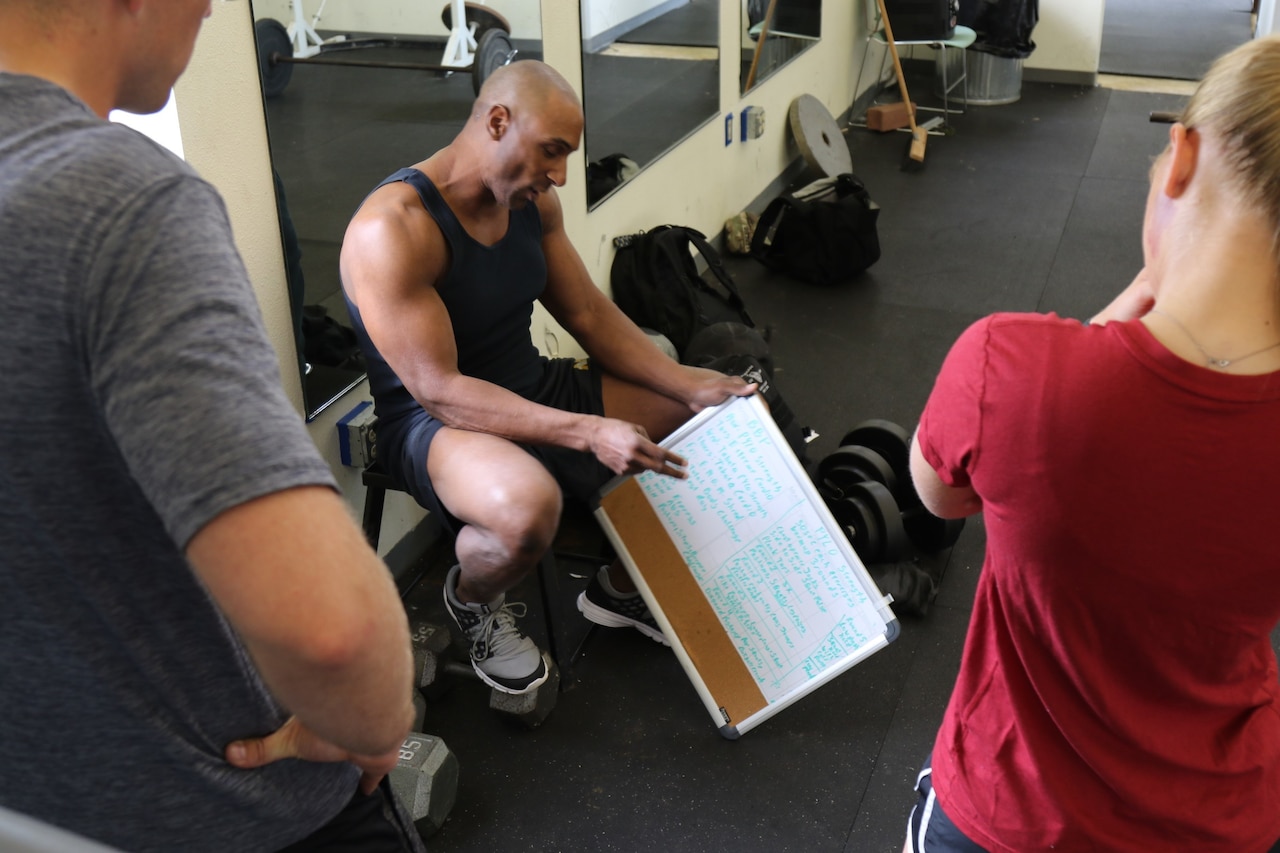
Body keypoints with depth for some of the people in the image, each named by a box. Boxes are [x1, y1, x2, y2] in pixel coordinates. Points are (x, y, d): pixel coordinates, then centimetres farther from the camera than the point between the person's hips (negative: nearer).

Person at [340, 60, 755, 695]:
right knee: (528, 503, -42)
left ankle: (621, 587, 23)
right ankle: (469, 600, -3)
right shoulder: (391, 229, -24)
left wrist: (688, 385, -8)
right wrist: (589, 432, -35)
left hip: (534, 389, 8)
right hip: (432, 423, -8)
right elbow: (439, 391, -28)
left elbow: (588, 314, 7)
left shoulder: (532, 200, 1)